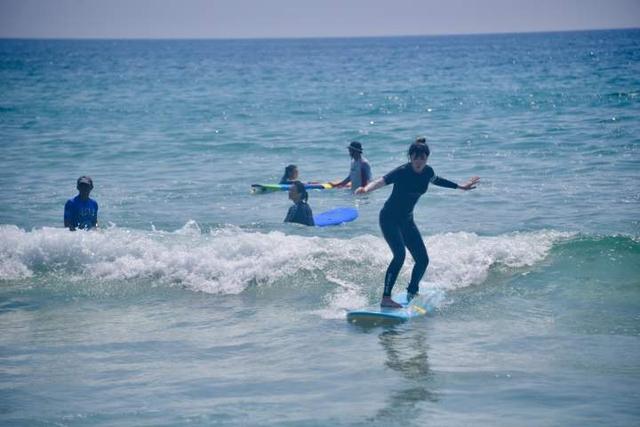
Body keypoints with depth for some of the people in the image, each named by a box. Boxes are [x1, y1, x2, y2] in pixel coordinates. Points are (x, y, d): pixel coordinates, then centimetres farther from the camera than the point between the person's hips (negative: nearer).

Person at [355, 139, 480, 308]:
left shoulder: (427, 172, -3)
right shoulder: (402, 172, -22)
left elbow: (436, 180, 21)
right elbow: (381, 181, -37)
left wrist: (460, 187, 32)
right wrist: (366, 189, -59)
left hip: (407, 220, 7)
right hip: (389, 218, -7)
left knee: (423, 260, 3)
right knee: (400, 255, -26)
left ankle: (411, 295, 25)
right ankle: (386, 298, -27)